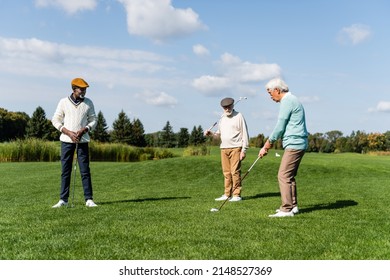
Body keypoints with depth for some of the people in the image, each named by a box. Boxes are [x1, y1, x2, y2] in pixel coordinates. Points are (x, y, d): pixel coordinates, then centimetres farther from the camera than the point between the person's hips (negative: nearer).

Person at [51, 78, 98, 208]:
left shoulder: (88, 103, 5)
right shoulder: (64, 102, 1)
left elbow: (93, 120, 9)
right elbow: (56, 120, 2)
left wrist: (84, 130, -10)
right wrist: (69, 133, -11)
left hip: (83, 140, 0)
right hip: (66, 140, 0)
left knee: (85, 170, -1)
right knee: (65, 170, 3)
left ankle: (89, 199, 2)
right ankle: (63, 200, 9)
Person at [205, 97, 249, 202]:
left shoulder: (239, 116, -1)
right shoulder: (222, 118, 17)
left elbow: (245, 134, -4)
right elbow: (219, 133, 24)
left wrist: (243, 150, -10)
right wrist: (211, 133, 3)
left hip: (235, 148, -6)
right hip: (224, 148, 6)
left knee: (235, 171, -8)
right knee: (226, 172, 6)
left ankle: (237, 194, -4)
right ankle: (227, 194, 11)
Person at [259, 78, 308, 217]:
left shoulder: (287, 102, -13)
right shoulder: (291, 100, 19)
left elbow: (279, 128, -14)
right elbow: (283, 128, 22)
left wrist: (266, 146, -4)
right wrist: (268, 144, 18)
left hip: (293, 144, -10)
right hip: (298, 144, 10)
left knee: (284, 175, -9)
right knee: (289, 176, 15)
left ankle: (286, 209, -7)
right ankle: (293, 206, 21)